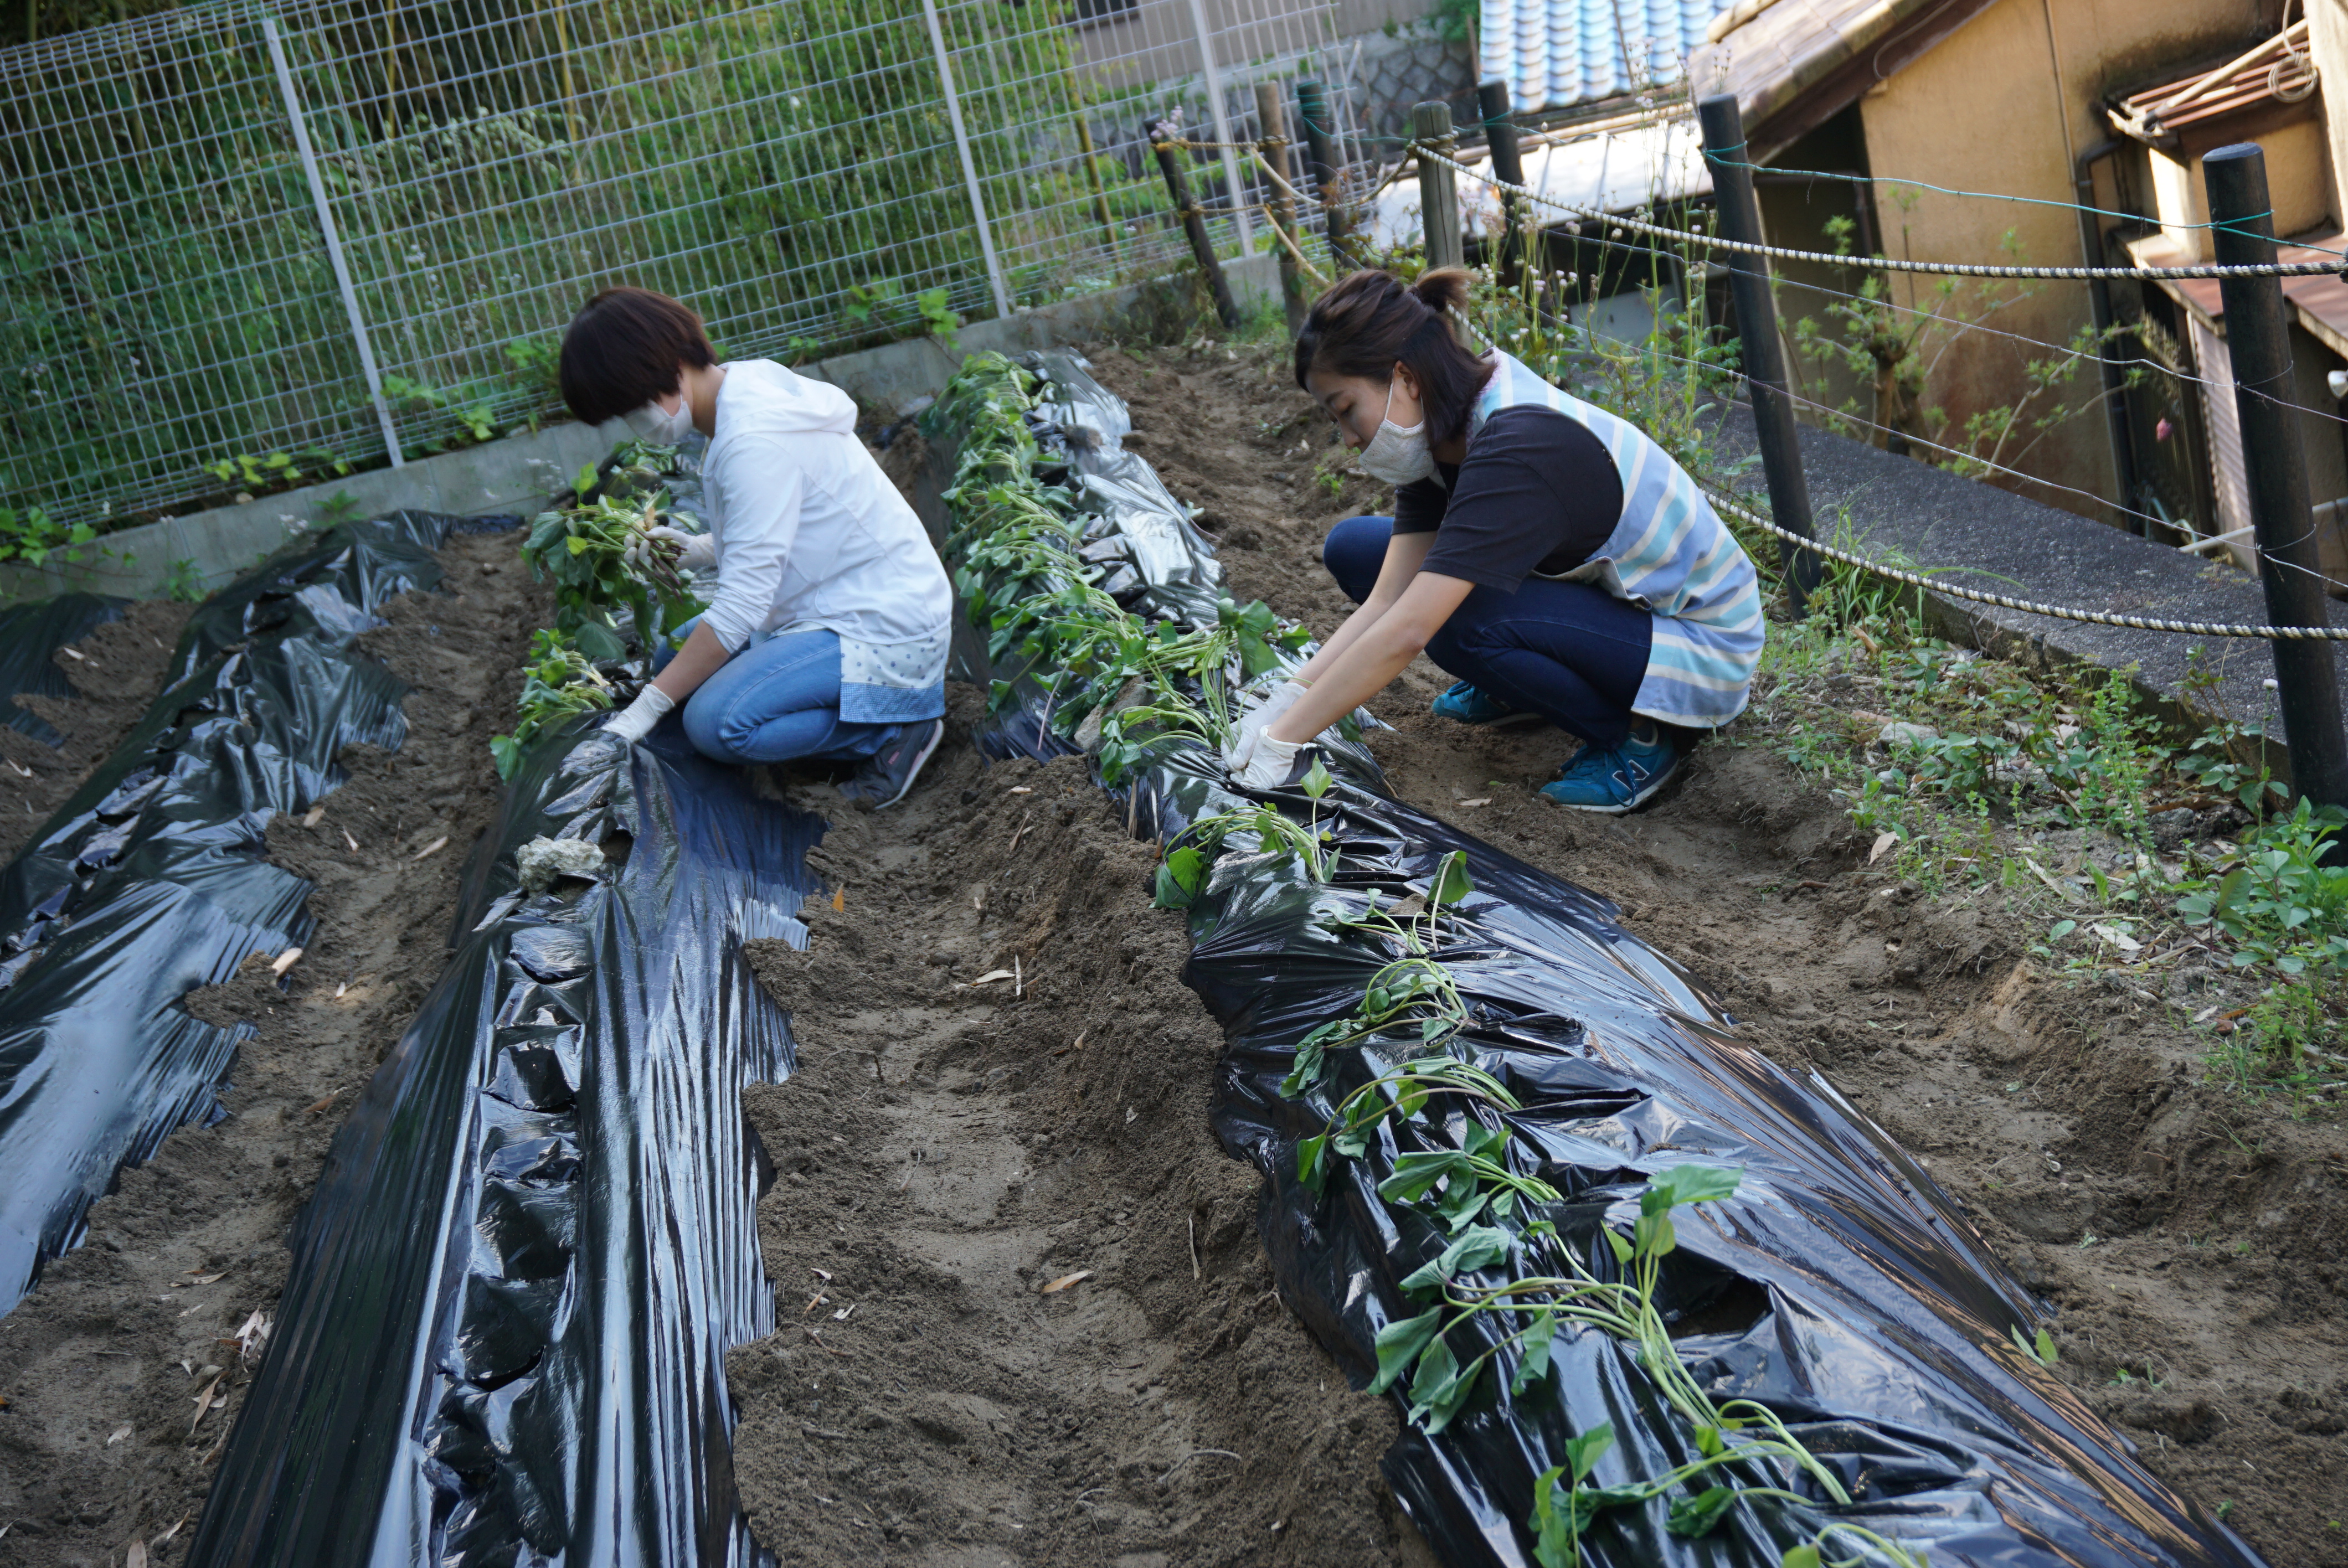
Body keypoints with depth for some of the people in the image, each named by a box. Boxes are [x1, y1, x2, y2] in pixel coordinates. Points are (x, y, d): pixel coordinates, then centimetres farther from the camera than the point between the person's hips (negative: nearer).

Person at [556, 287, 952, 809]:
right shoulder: (744, 389, 5)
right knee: (674, 655, 12)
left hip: (885, 629, -11)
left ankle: (894, 726, -6)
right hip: (835, 608, 11)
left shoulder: (754, 440, -25)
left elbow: (742, 606, -25)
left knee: (717, 722, -24)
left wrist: (645, 711, -21)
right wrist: (704, 551, 3)